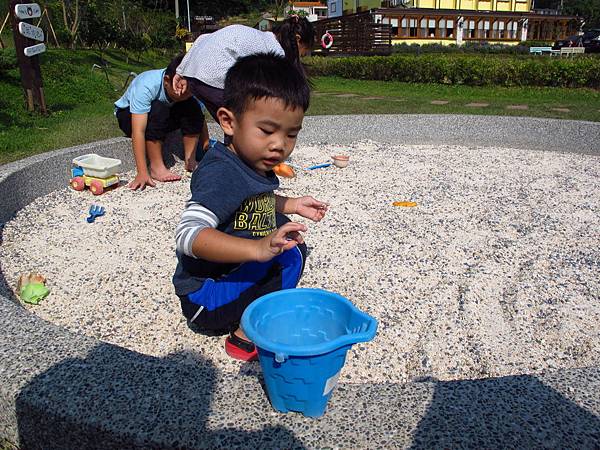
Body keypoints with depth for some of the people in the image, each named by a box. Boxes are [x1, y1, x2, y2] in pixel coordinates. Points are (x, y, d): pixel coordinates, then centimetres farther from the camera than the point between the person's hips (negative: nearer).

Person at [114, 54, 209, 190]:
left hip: (164, 115, 4)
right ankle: (156, 168, -29)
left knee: (193, 107, -23)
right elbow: (138, 131, -42)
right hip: (127, 114, -4)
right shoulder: (146, 86, -37)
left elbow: (200, 120, -17)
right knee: (157, 109, -37)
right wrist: (142, 173, -49)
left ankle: (190, 160, -14)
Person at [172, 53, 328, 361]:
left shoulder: (253, 164, 3)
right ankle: (245, 336, -11)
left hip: (234, 276, 10)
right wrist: (257, 249, -51)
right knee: (288, 256, -24)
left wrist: (292, 205, 16)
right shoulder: (220, 173, -27)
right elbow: (189, 234, -41)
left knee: (294, 246, 18)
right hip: (204, 298, -10)